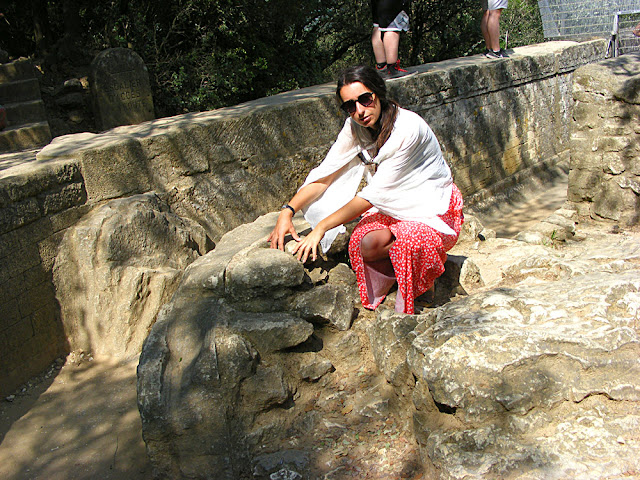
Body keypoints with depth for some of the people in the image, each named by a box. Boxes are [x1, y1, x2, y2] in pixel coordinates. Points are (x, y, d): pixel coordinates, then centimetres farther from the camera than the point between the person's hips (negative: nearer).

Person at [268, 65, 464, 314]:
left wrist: (321, 227, -28)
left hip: (433, 210, -5)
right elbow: (326, 173, -7)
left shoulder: (408, 128, -27)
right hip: (393, 207, 5)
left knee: (411, 244, -36)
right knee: (364, 243, -28)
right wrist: (288, 210, -21)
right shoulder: (355, 127, -6)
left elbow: (375, 193, -28)